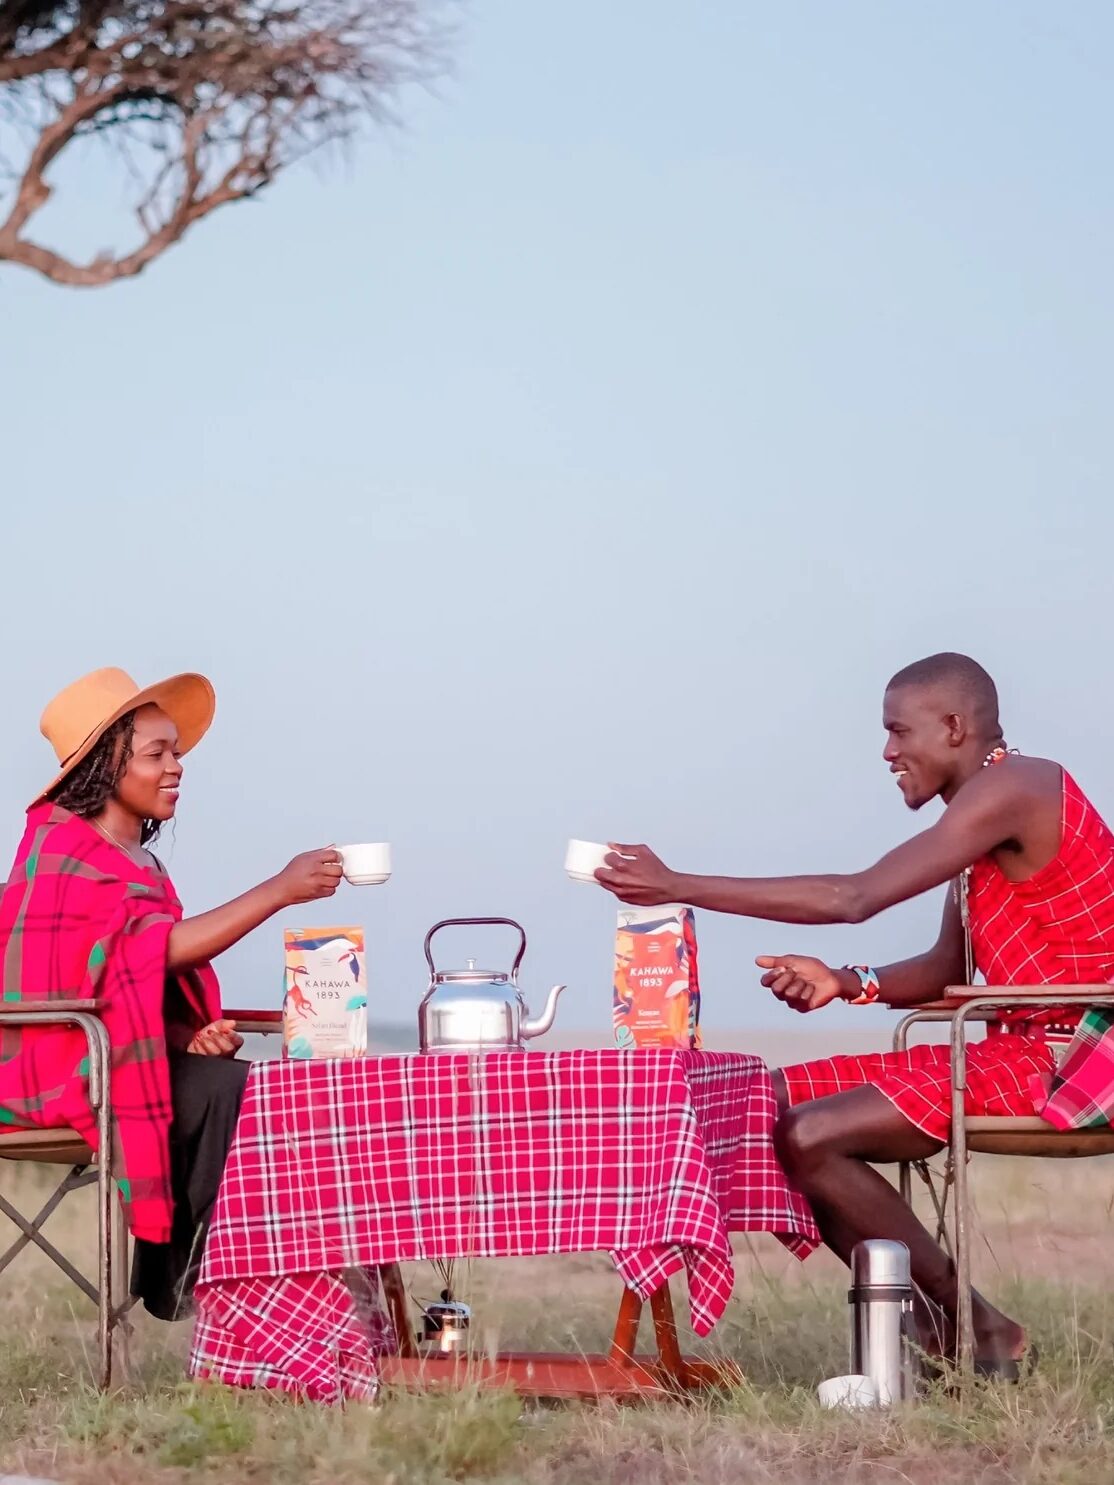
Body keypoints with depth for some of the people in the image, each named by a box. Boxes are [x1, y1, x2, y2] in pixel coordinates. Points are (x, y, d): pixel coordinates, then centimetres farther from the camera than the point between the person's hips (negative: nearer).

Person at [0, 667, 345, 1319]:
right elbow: (163, 945, -23)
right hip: (60, 1068, -9)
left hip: (124, 1050, 9)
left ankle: (174, 1281, -13)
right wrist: (280, 891, -24)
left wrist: (195, 1034, -8)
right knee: (228, 1091, -26)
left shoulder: (136, 858, 17)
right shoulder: (63, 848, -12)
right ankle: (192, 1283, -17)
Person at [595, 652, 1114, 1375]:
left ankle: (970, 1326, -8)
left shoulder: (1012, 788, -15)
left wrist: (679, 887, -23)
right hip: (1015, 1051, 11)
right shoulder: (984, 810, 16)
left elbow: (856, 897, -22)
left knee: (808, 1139, -21)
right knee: (767, 1106, 4)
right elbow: (948, 972, 17)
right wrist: (846, 982, -3)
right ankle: (934, 1326, -2)